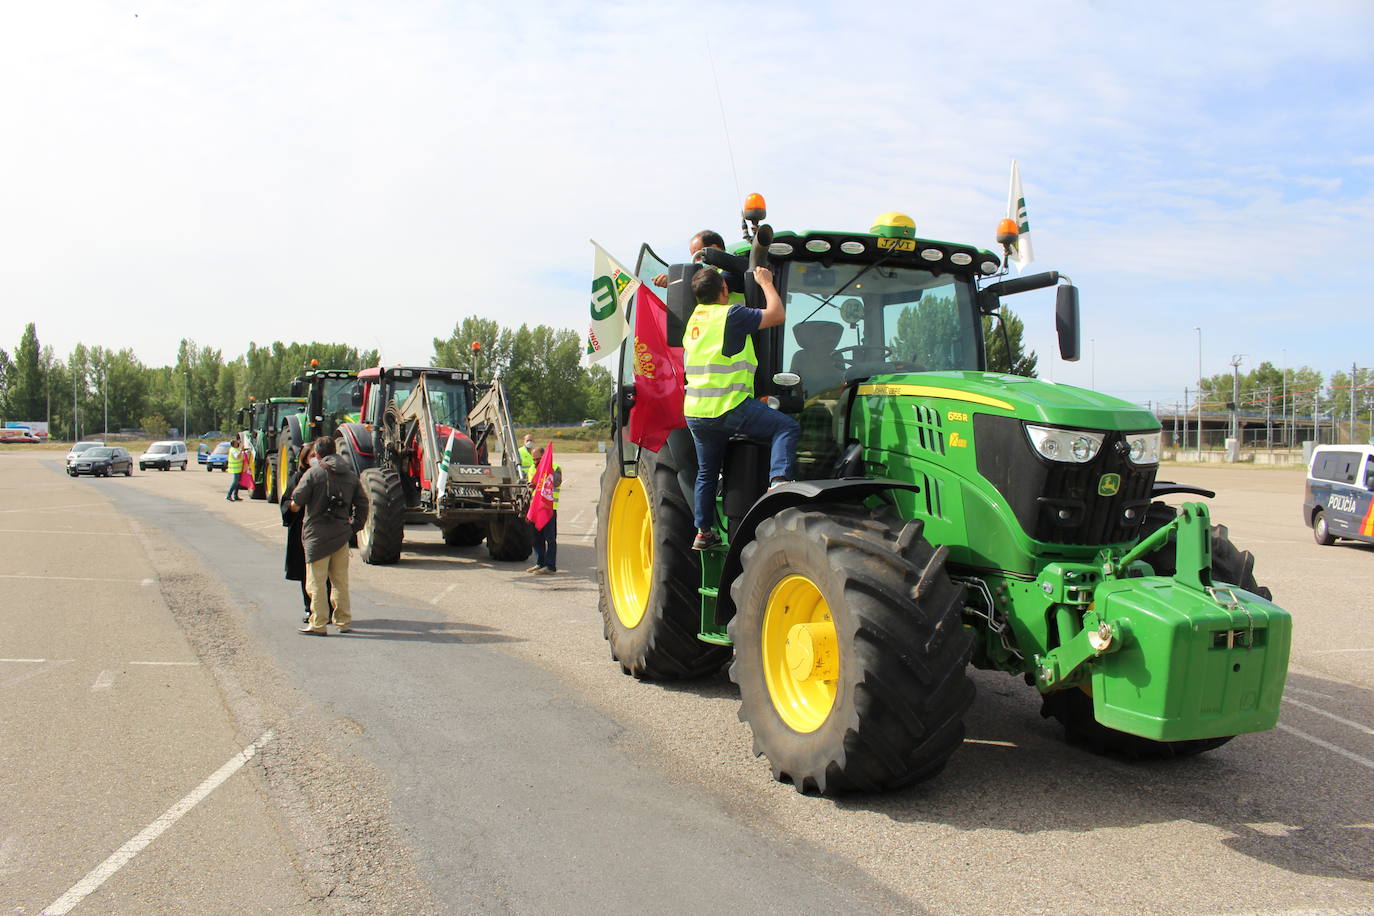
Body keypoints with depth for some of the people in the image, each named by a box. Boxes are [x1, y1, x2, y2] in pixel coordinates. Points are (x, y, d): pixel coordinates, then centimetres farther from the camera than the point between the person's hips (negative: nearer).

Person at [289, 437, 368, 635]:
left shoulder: (312, 473, -8)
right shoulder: (350, 475, 8)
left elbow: (296, 502, -8)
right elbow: (362, 503, 9)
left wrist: (294, 506, 15)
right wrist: (354, 526, 15)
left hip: (317, 535, -5)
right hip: (342, 535, 5)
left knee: (316, 581, 1)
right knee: (341, 580, 13)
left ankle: (318, 624, 2)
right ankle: (344, 622, 17)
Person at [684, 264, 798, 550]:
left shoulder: (694, 318, 14)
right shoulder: (731, 315, -9)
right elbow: (776, 314, -7)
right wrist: (766, 283, 7)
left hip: (694, 413, 8)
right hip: (730, 406, -7)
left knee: (707, 472, 20)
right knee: (787, 427, -5)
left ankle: (703, 532, 26)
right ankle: (779, 480, -25)